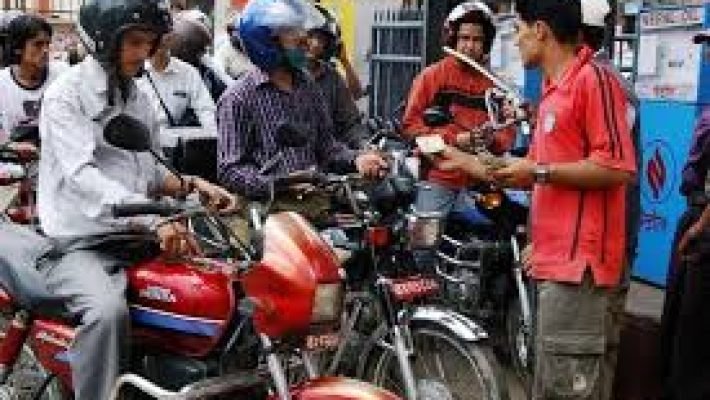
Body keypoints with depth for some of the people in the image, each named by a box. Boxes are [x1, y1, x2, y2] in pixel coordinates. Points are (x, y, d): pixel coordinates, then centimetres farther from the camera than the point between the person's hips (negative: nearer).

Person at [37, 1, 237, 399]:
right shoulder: (67, 93, -8)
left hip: (136, 240, 7)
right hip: (79, 243, -7)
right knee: (109, 310, -36)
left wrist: (193, 185, 1)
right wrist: (153, 218, -38)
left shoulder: (139, 101, 16)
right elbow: (81, 174, -23)